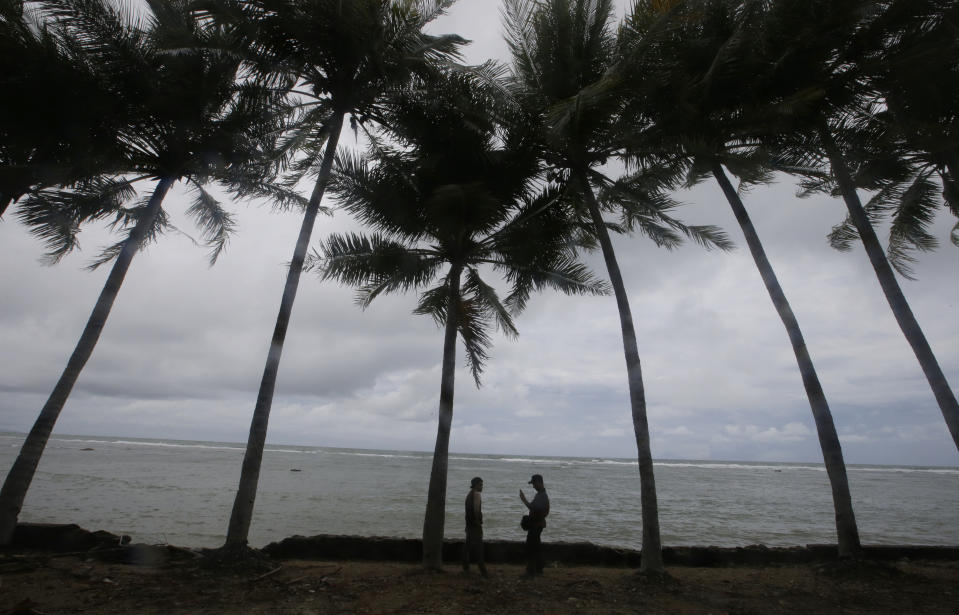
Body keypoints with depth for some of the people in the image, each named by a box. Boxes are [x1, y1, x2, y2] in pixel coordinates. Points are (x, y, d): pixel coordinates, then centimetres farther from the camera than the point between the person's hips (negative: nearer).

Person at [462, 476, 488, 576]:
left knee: (468, 545, 14)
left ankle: (466, 568, 20)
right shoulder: (476, 494, -12)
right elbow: (476, 509, -23)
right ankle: (483, 570, -10)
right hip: (475, 524, -9)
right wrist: (478, 520, -15)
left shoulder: (469, 494, 17)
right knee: (478, 547, -9)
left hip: (469, 523, 9)